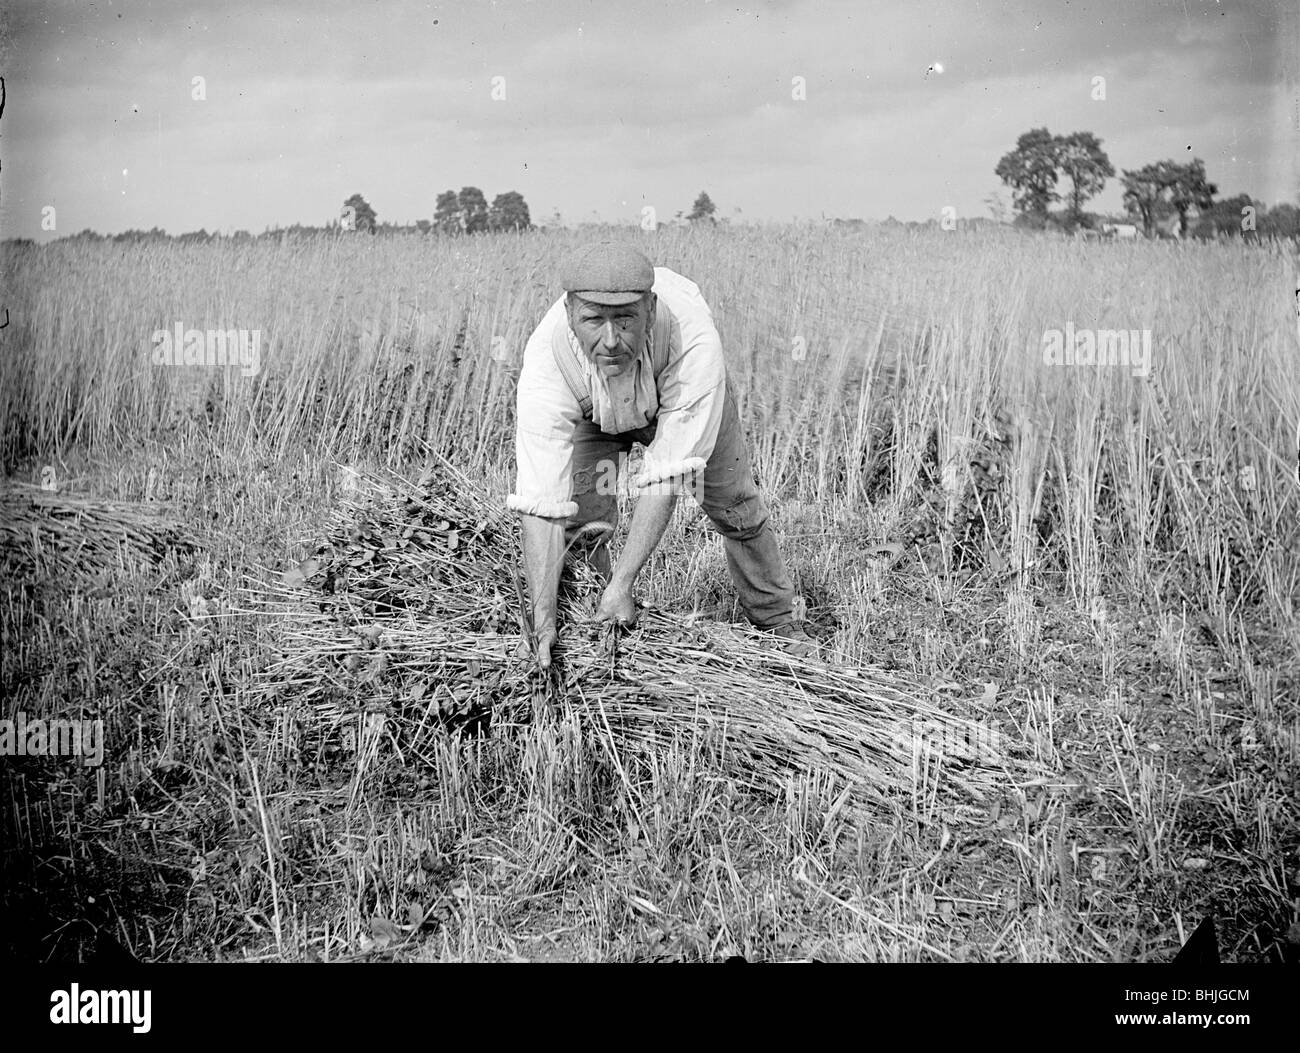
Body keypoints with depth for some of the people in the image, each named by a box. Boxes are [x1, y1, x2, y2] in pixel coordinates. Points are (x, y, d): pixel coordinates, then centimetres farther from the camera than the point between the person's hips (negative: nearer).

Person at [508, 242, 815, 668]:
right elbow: (541, 503, -42)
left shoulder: (694, 341, -46)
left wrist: (621, 585, -46)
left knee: (735, 505, 8)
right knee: (581, 519, -15)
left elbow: (666, 475, -43)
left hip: (677, 394, 0)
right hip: (590, 411, 0)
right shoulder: (546, 360, -42)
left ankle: (776, 619, 32)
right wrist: (542, 617, -50)